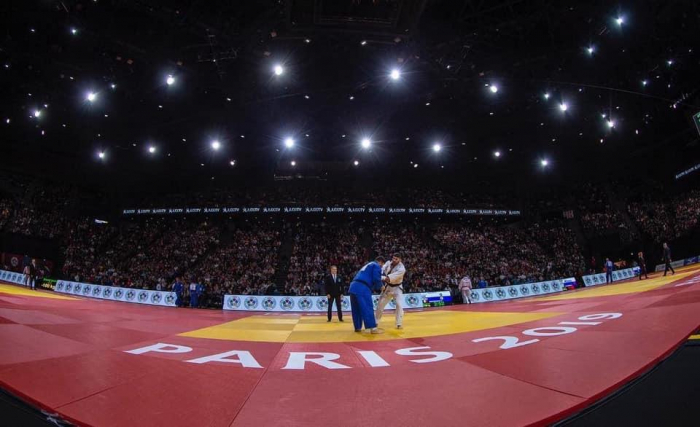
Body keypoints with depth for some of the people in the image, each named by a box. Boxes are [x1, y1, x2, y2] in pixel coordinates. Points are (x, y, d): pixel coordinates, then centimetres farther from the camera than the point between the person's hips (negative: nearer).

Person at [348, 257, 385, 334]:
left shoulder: (368, 265, 33)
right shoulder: (376, 266, 4)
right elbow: (376, 279, -7)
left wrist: (376, 287, 27)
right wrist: (380, 287, 13)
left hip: (354, 287, 9)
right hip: (362, 288, -9)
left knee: (356, 309, 15)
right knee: (367, 308, -7)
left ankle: (357, 327, 22)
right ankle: (373, 328, -7)